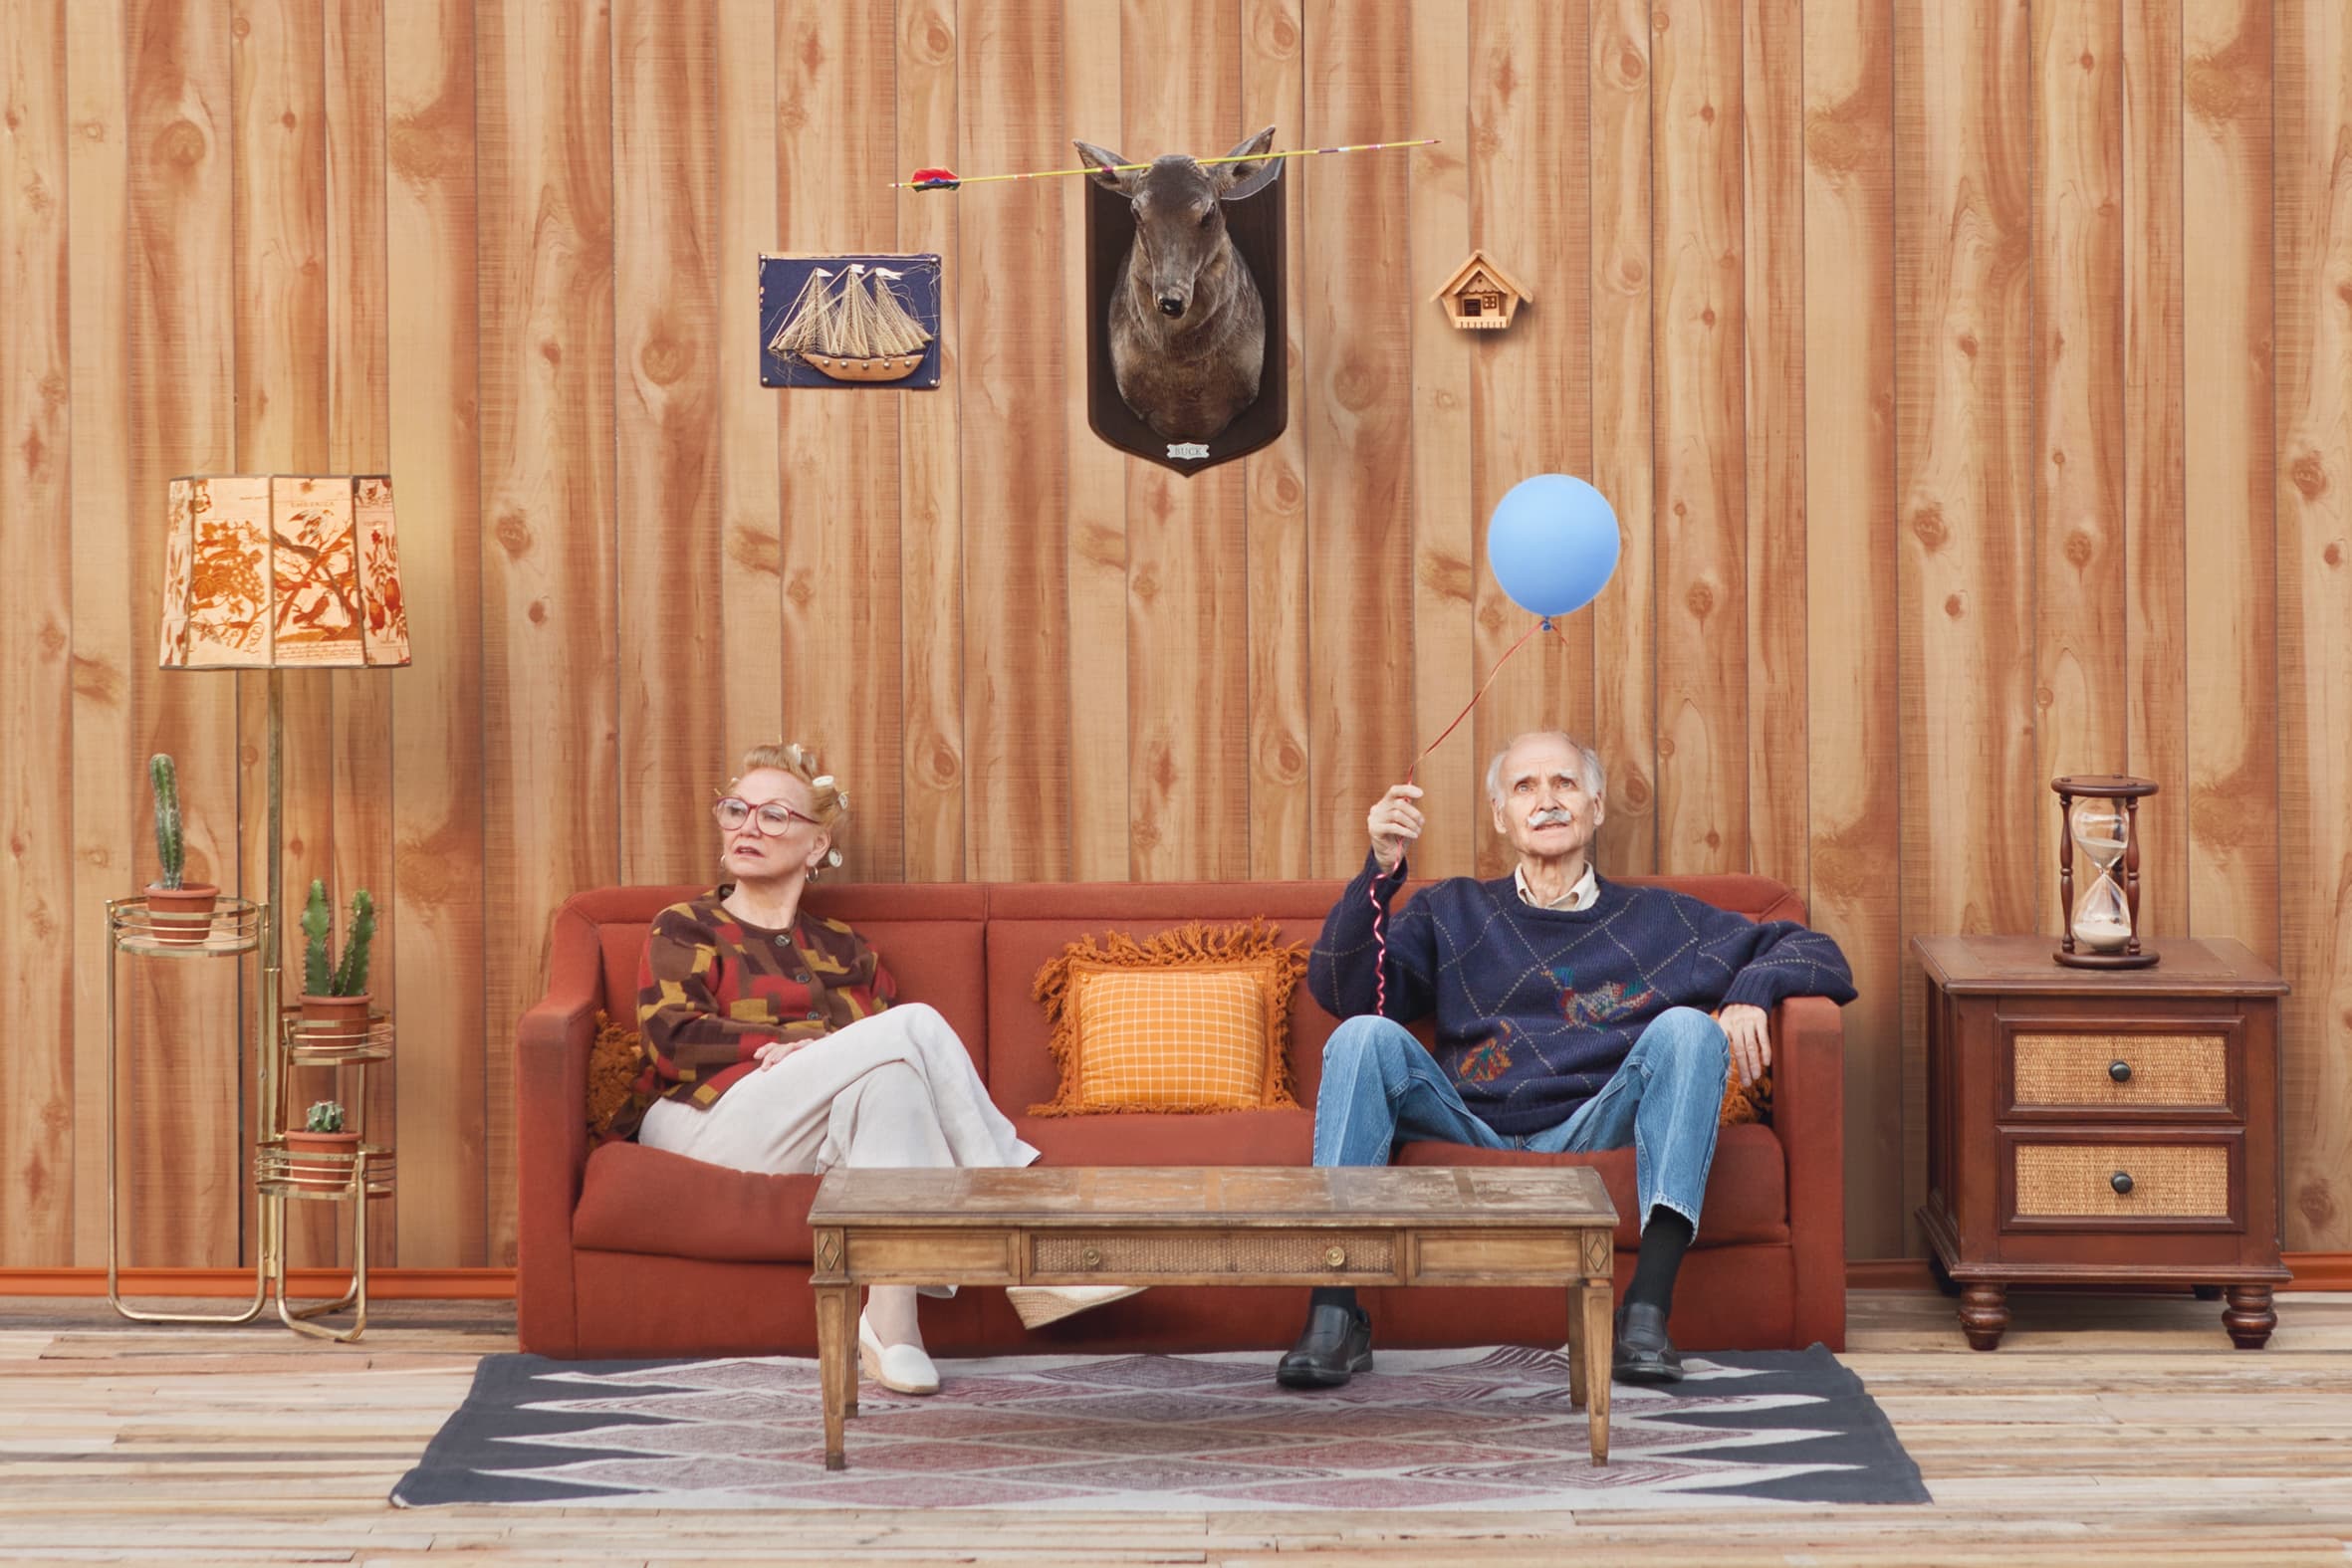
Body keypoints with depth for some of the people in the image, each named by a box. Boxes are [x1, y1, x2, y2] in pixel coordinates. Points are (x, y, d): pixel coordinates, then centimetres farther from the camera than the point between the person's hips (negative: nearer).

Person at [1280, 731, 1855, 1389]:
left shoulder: (1661, 920, 23)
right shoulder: (1453, 912, 24)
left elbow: (1816, 953, 19)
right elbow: (1339, 988, 9)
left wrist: (1749, 994, -3)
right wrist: (1381, 867, -4)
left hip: (1594, 1137, 0)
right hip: (1467, 1133, 1)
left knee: (1686, 1028, -24)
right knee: (1365, 1037, -24)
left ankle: (1647, 1310, -36)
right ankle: (1332, 1318, -34)